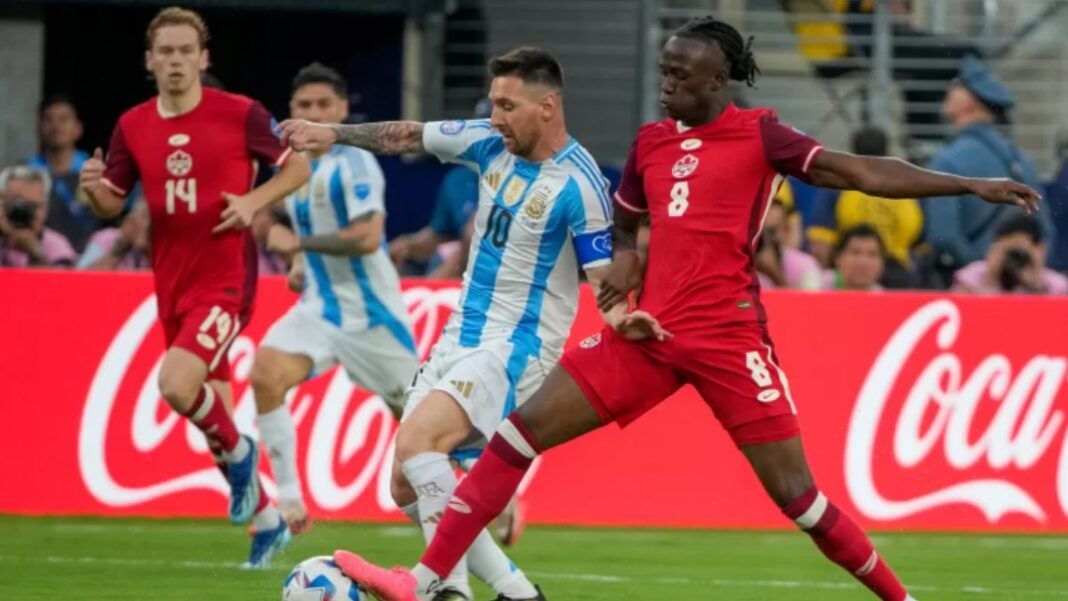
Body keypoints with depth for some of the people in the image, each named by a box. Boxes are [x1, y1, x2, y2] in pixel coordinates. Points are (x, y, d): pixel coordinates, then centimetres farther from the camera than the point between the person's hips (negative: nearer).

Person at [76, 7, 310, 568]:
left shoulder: (239, 114, -8)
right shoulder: (132, 127, 3)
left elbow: (297, 167, 3)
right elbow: (112, 205, 9)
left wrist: (253, 200, -13)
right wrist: (93, 189, -14)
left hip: (226, 279, -5)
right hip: (172, 285, 5)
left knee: (176, 386, -26)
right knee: (211, 408, 11)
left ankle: (237, 451, 4)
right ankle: (266, 519, 28)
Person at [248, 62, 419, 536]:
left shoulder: (353, 164, -15)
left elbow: (367, 237, -26)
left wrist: (297, 243, -23)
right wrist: (300, 265, 10)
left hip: (369, 310, -6)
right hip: (320, 305, 6)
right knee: (266, 374, -21)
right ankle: (290, 504, -17)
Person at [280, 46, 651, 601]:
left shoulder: (578, 185, -18)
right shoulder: (492, 144, 3)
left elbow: (605, 277, -18)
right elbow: (407, 137, 16)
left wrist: (619, 316, -39)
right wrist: (333, 134, 12)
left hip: (515, 347, -8)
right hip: (459, 339, 8)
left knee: (416, 441, -28)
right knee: (407, 488, 6)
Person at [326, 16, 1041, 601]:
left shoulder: (758, 135, -3)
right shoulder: (652, 142, 13)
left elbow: (860, 171, -9)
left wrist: (973, 185, -17)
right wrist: (624, 258, 5)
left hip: (728, 337, -5)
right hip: (651, 332, 5)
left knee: (796, 494, -7)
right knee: (522, 429, -5)